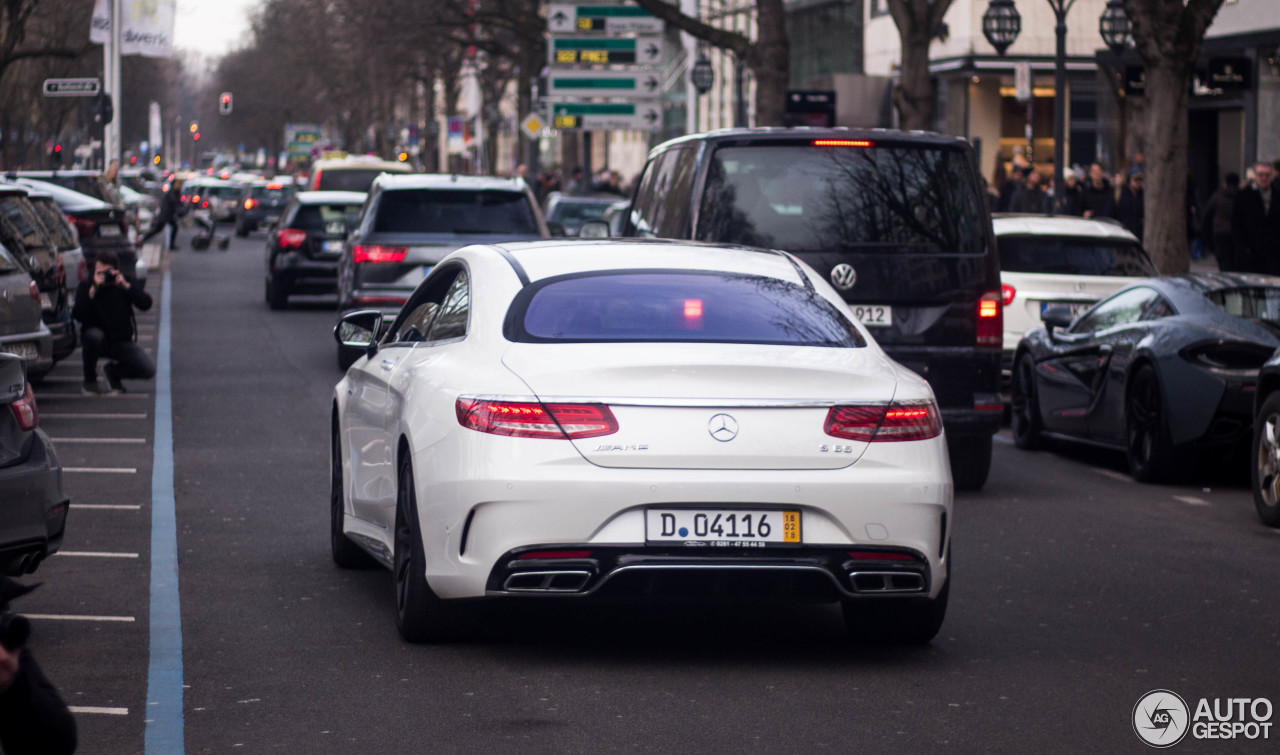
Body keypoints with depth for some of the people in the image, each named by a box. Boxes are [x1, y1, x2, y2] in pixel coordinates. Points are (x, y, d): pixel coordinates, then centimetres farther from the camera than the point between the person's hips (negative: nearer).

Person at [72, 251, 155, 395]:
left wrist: (126, 286, -25)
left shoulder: (123, 284, 0)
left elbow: (146, 304, -14)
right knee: (94, 334, -39)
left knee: (149, 370, -18)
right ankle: (90, 380, -12)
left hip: (122, 342, 2)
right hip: (98, 340, -2)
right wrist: (93, 290, -29)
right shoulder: (86, 287, -6)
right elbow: (77, 315, -23)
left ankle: (113, 371, 15)